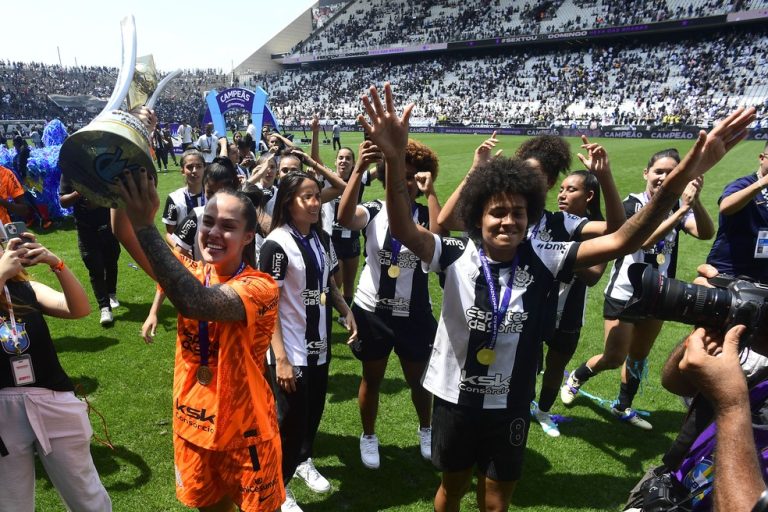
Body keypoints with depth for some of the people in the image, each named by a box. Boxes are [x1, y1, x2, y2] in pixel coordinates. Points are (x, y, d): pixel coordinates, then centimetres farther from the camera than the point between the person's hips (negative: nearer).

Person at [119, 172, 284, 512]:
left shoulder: (261, 288, -24)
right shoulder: (193, 272, -6)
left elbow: (196, 302, -42)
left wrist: (145, 226, -44)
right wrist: (120, 193, -34)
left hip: (244, 432, -5)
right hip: (193, 425, 5)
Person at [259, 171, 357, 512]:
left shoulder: (322, 240, 4)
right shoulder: (277, 244, -17)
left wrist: (347, 312, -2)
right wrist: (280, 358, -20)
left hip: (318, 344, 6)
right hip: (291, 350, -6)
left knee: (314, 409, 19)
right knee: (290, 418, 6)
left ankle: (304, 461, 46)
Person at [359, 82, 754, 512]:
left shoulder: (541, 261, -14)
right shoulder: (456, 256, -18)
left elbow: (620, 242, -21)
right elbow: (404, 230, -34)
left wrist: (682, 177, -34)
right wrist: (396, 159, -52)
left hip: (510, 406, 1)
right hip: (456, 400, -1)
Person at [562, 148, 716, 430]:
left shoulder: (677, 207, -2)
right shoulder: (632, 204, -15)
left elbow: (706, 233, -19)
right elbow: (644, 239, -31)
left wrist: (694, 201, -35)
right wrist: (681, 210, -36)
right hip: (624, 294, -5)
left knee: (638, 356, 17)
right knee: (614, 358, -1)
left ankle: (622, 408, 36)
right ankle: (576, 377, 29)